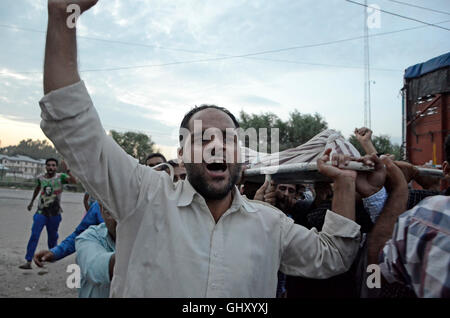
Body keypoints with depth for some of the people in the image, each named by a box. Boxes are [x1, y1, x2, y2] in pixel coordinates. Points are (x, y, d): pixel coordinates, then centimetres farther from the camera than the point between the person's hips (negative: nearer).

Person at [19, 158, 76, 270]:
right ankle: (28, 261, -9)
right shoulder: (40, 178, 2)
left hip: (55, 213, -1)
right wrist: (31, 202, 32)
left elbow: (74, 181, -25)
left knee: (53, 237, 11)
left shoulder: (60, 177, -7)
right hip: (41, 211, 1)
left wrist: (67, 170, -36)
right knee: (34, 236, -9)